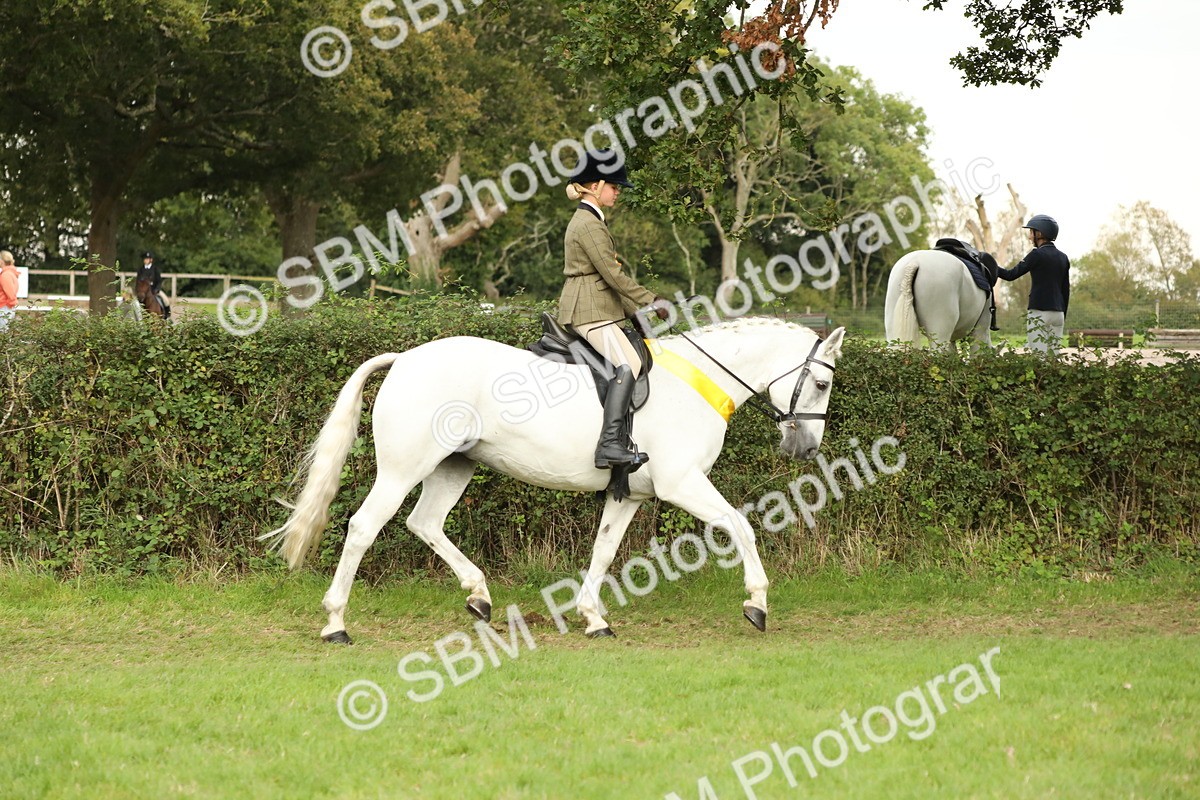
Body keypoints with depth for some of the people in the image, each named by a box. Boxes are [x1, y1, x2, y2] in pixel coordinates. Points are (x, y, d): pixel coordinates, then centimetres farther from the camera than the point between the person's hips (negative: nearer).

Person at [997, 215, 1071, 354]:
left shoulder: (1037, 254, -7)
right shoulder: (1063, 258, 12)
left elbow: (1011, 275, -6)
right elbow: (1066, 290, 15)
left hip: (1039, 312, -6)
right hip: (1058, 313, 6)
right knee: (1053, 355, 6)